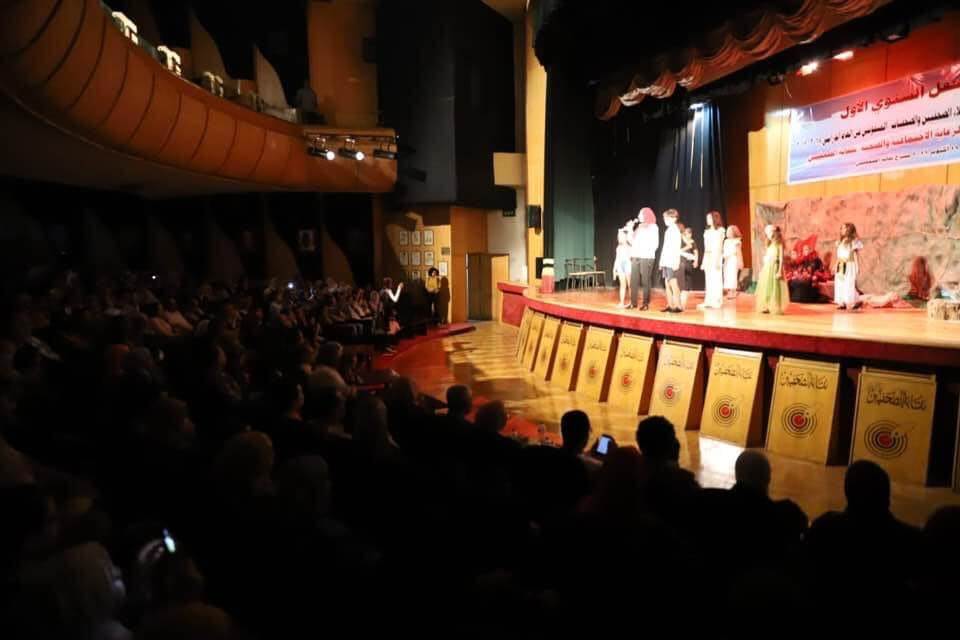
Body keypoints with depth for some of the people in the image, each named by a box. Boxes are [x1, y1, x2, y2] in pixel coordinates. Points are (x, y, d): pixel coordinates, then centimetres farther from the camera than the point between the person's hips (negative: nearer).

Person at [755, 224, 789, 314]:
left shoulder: (779, 245, -7)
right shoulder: (769, 245, 13)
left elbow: (781, 259, -11)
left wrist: (779, 271, -18)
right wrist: (762, 270, 12)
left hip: (775, 268, -7)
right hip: (767, 268, 7)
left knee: (774, 288, -4)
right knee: (766, 288, 8)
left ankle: (775, 308, 1)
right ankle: (767, 307, 14)